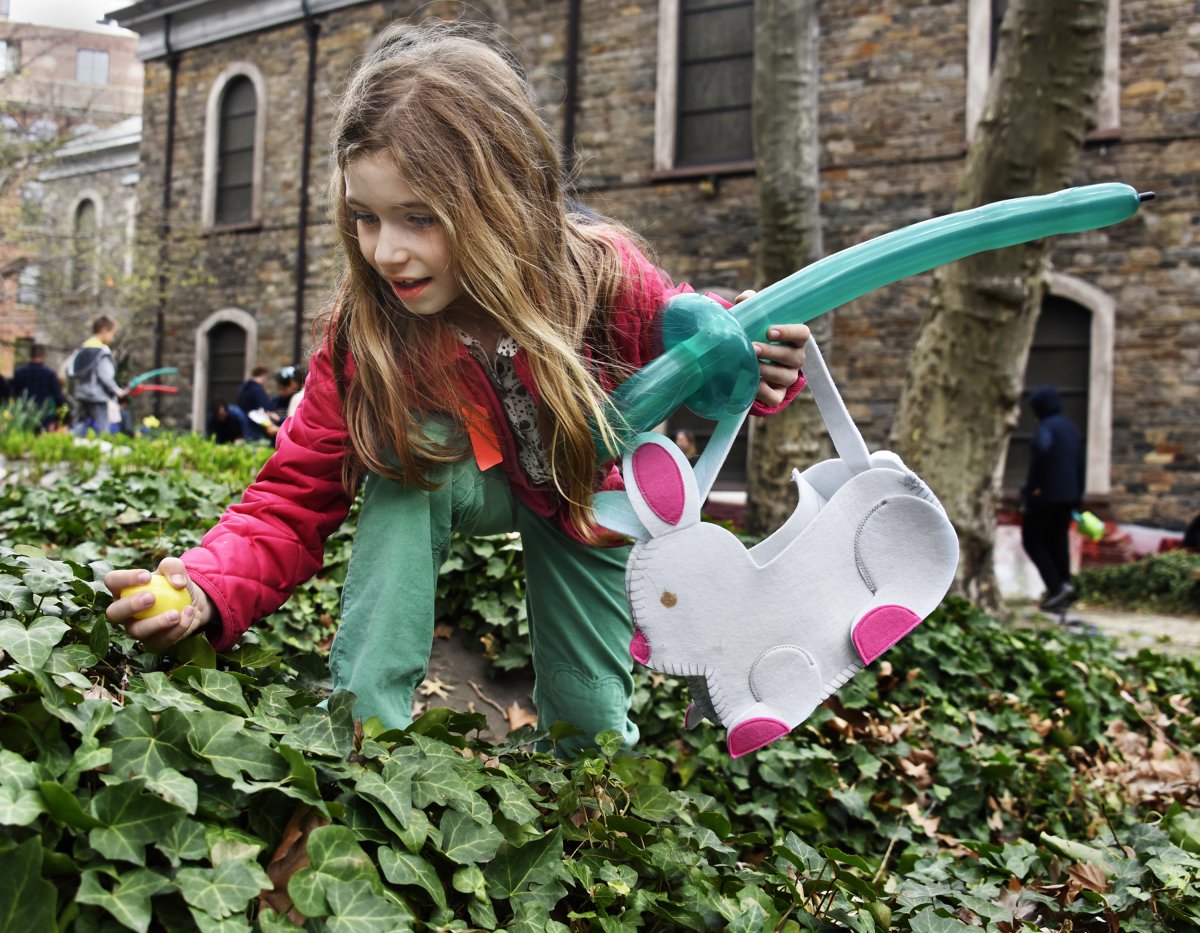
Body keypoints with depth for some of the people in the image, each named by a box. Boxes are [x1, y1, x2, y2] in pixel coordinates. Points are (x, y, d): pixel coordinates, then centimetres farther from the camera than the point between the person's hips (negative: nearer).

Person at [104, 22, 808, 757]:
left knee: (589, 727, -2)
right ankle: (362, 725, -28)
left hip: (595, 493, 0)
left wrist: (753, 371, -38)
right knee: (412, 450, -35)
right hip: (473, 485, 0)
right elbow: (294, 500, -29)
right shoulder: (363, 331, -30)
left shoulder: (605, 277, -33)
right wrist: (206, 592, -49)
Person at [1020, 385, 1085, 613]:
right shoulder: (1071, 427, 14)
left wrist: (1028, 493, -22)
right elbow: (1079, 464, 16)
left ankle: (1057, 587, -12)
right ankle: (1064, 584, 11)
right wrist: (1077, 498, 20)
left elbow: (1040, 458, -27)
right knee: (1058, 542, 12)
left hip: (1046, 496, -8)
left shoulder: (1046, 427, -12)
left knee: (1032, 540, 1)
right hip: (1068, 496, 8)